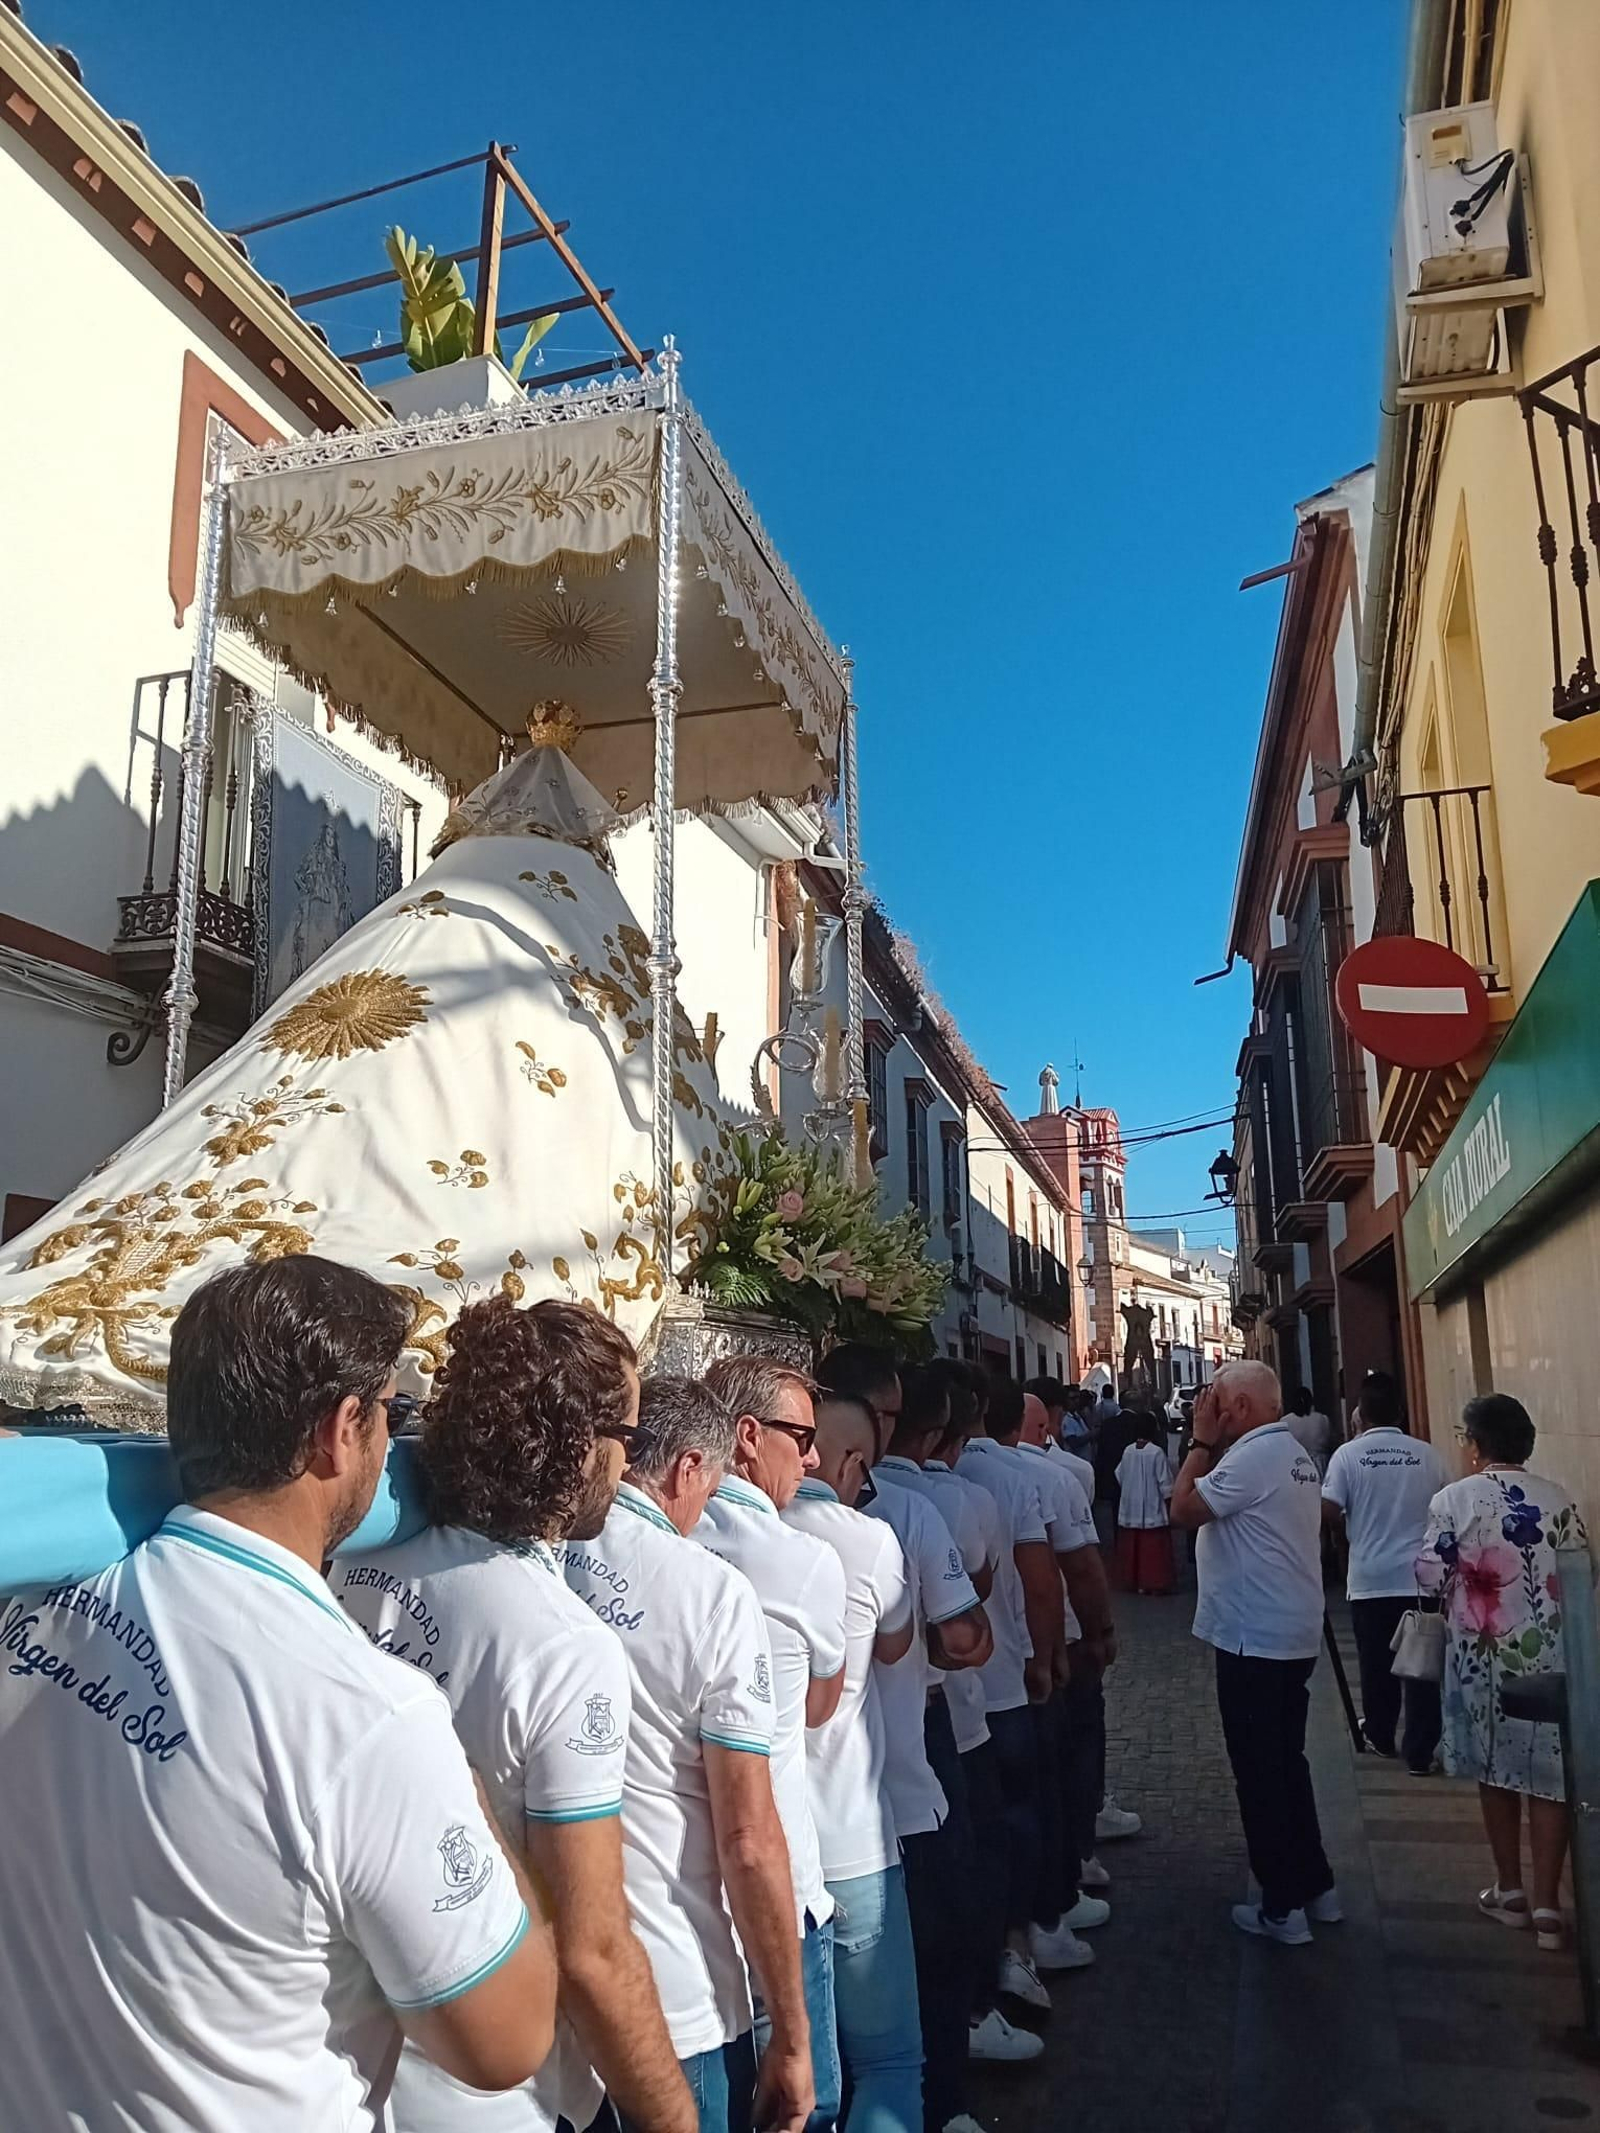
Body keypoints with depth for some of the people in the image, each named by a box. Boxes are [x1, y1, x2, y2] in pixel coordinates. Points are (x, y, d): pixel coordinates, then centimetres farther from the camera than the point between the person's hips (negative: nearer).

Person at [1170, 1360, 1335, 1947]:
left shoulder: (1253, 1457, -20)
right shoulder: (1293, 1452, 12)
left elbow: (1183, 1509, -19)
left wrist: (1203, 1441, -12)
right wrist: (1213, 1446, 6)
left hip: (1254, 1640, -10)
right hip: (1292, 1635, 10)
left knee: (1261, 1772, 1)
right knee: (1287, 1764, 20)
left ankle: (1282, 1908, 10)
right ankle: (1316, 1887, 29)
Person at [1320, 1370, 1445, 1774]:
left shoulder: (1348, 1454, -7)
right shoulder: (1426, 1455, -2)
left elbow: (1328, 1512, -10)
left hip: (1369, 1577, 0)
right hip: (1421, 1575, 1)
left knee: (1376, 1662, 14)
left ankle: (1380, 1736, 30)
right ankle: (1420, 1753, 7)